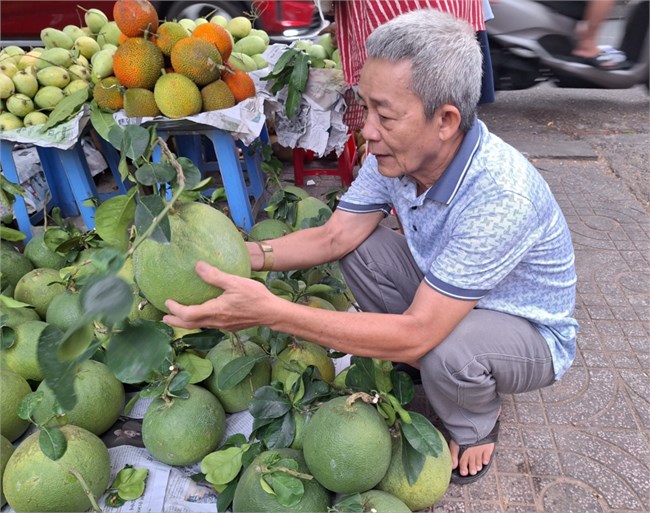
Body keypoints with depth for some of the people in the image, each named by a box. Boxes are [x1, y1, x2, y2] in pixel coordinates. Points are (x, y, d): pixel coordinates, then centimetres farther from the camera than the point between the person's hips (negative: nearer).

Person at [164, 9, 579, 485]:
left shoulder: (501, 196, -38)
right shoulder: (397, 153, -16)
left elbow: (417, 333, -38)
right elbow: (334, 236, -10)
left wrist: (271, 312, -43)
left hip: (530, 333, -5)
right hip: (439, 296, 5)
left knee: (447, 349, -35)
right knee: (360, 247, -11)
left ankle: (475, 430, 3)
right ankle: (413, 371, 9)